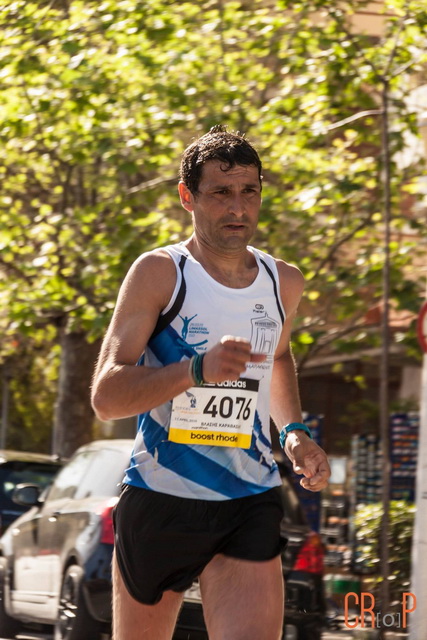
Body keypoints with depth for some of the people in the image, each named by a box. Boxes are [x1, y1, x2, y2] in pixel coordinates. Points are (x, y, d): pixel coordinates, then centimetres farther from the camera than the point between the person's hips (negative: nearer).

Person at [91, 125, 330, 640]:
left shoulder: (284, 283, 8)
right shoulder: (160, 273, -8)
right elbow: (106, 397, -16)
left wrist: (294, 432, 14)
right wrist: (199, 369, -30)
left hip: (251, 506, 3)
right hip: (160, 498, -2)